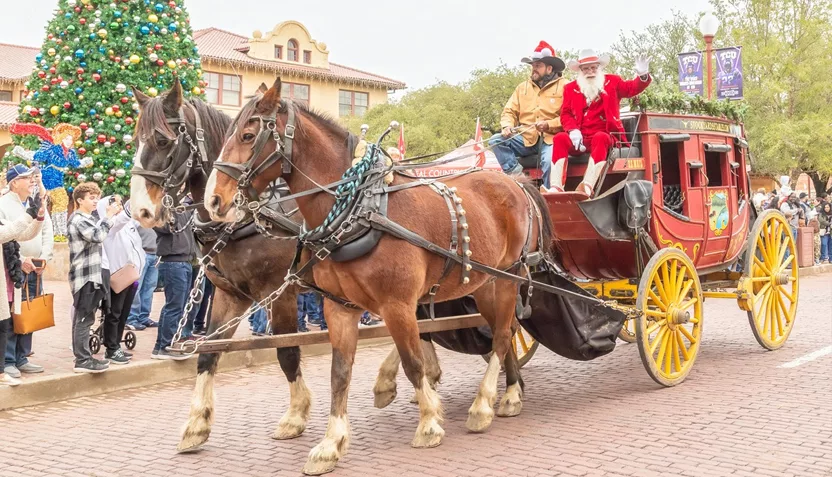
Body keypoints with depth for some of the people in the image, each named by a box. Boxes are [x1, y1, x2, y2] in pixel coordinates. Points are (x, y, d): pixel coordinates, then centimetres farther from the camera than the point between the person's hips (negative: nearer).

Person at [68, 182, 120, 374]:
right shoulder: (78, 220, -11)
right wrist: (109, 215, -16)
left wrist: (110, 215, 14)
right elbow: (97, 236, -24)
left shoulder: (89, 219, 20)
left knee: (83, 318, 13)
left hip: (92, 275, 10)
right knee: (84, 319, -10)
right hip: (84, 276, -10)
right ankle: (82, 360, -9)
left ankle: (83, 356, 18)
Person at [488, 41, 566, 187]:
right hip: (527, 138, 5)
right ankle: (516, 173, -25)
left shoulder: (564, 86, 0)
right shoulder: (523, 87, 18)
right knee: (495, 140, -14)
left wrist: (549, 125, -20)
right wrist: (507, 126, -5)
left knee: (549, 162, -34)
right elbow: (510, 111, 17)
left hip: (551, 138, -5)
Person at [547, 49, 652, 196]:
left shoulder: (612, 82, 16)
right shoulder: (571, 88, 16)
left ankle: (587, 187, -53)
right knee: (560, 138, -28)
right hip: (581, 139, 2)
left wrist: (643, 75, -21)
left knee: (600, 137, -37)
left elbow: (632, 88, 2)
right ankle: (556, 188, -42)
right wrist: (573, 130, -12)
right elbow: (566, 114, 9)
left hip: (605, 136, -2)